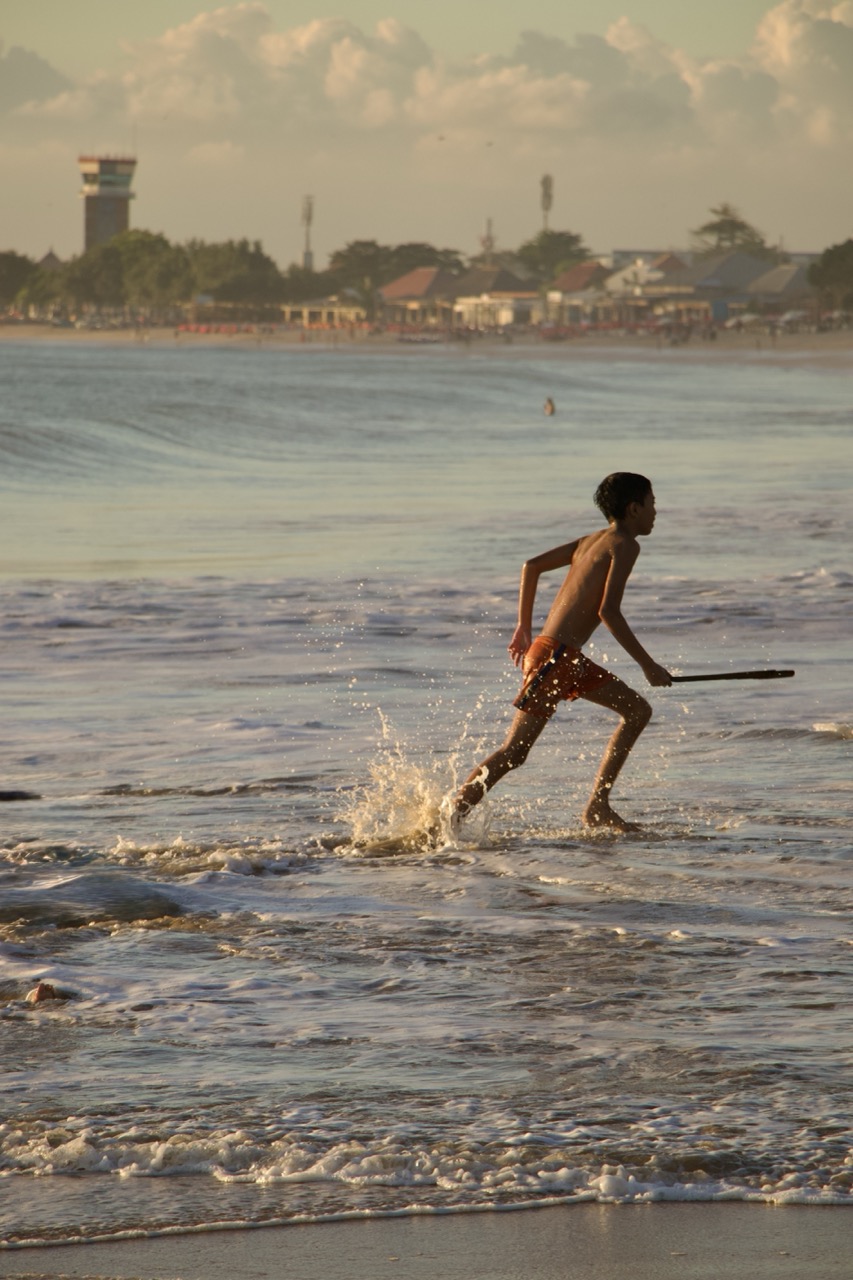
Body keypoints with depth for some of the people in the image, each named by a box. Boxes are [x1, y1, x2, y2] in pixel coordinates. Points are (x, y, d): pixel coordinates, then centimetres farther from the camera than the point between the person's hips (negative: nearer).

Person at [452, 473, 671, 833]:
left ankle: (597, 807, 13)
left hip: (569, 658, 10)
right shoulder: (624, 545, -7)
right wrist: (648, 665, -13)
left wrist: (524, 627, 27)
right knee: (514, 753, -10)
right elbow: (608, 611, -18)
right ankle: (448, 819, -13)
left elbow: (532, 566, 21)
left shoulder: (592, 540, 18)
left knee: (638, 711, 15)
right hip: (555, 656, -10)